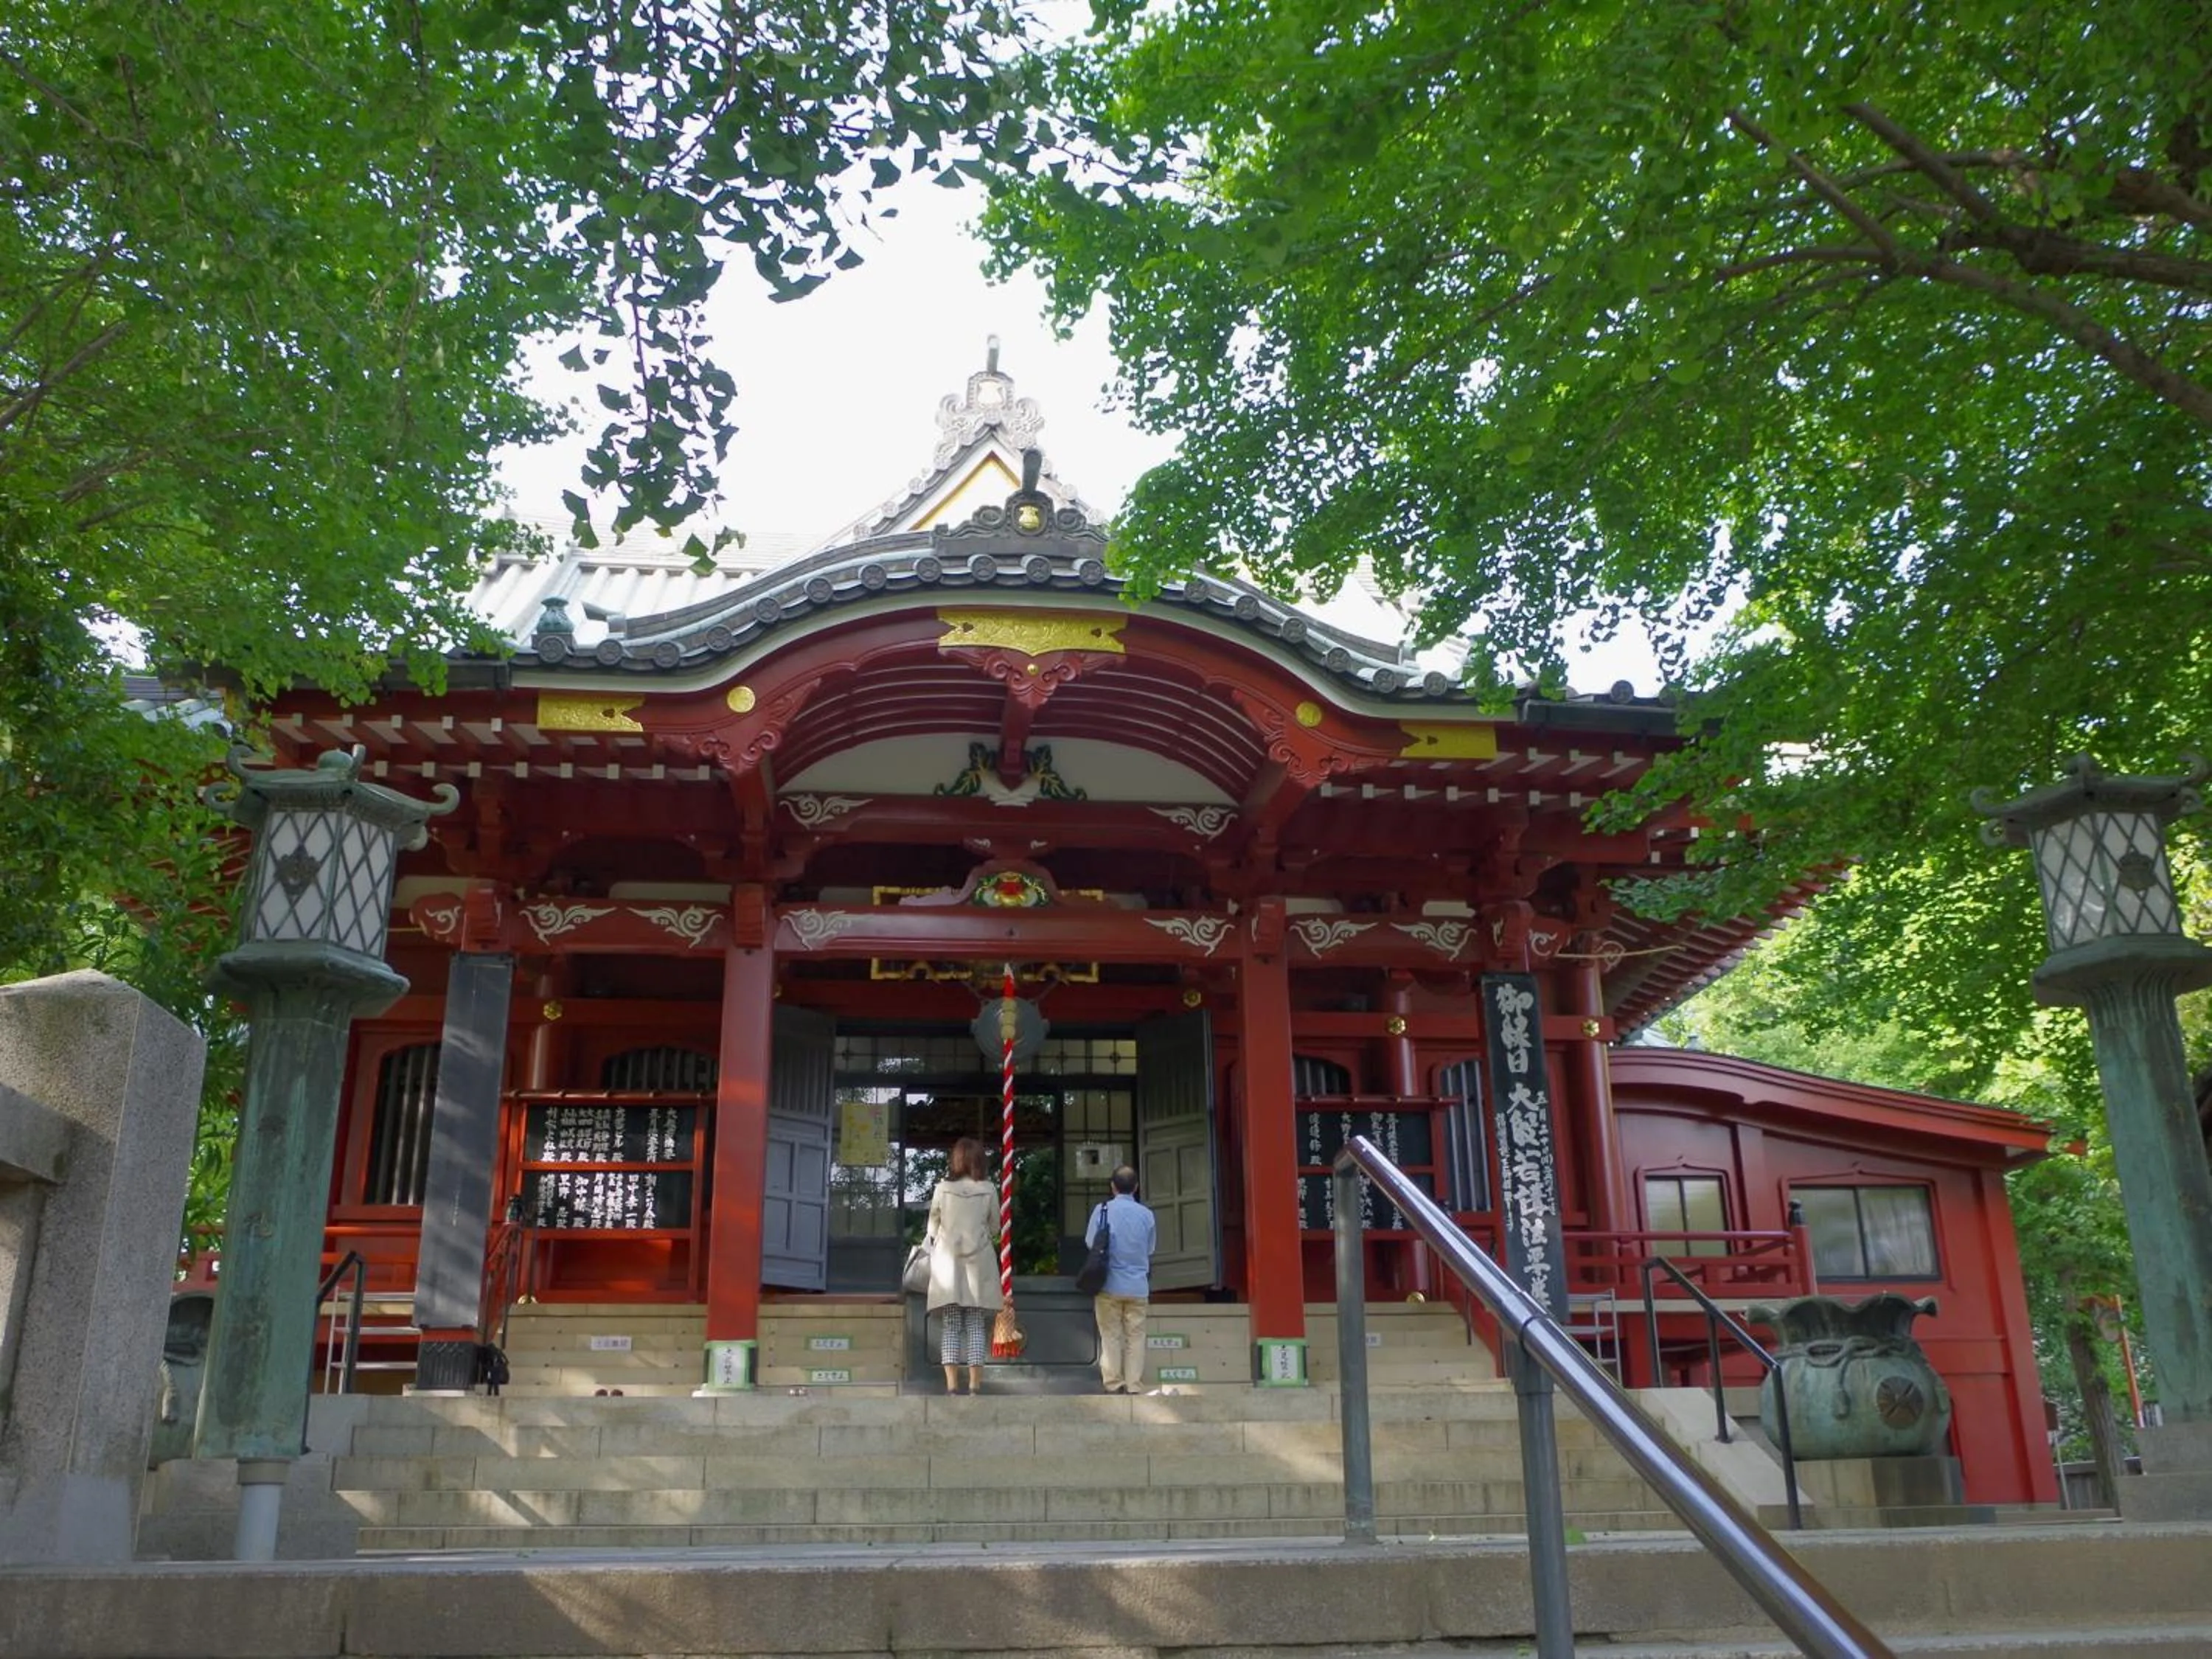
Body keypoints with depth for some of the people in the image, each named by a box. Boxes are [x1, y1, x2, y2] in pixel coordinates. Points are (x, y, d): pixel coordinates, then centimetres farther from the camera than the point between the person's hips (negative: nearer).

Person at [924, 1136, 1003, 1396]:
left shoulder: (943, 1188, -5)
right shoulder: (988, 1190, -3)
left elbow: (933, 1228, 3)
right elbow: (995, 1228, 7)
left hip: (948, 1262, 0)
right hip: (979, 1262, 0)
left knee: (951, 1325, 3)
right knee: (976, 1325, 5)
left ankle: (952, 1385, -2)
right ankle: (975, 1385, 1)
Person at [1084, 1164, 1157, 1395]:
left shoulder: (1103, 1210, -6)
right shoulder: (1146, 1215, -1)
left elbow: (1090, 1245, 0)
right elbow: (1150, 1250, 7)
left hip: (1109, 1285, -1)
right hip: (1138, 1287, 1)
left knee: (1110, 1336, 7)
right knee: (1135, 1336, 7)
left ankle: (1113, 1384, 8)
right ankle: (1134, 1386, 8)